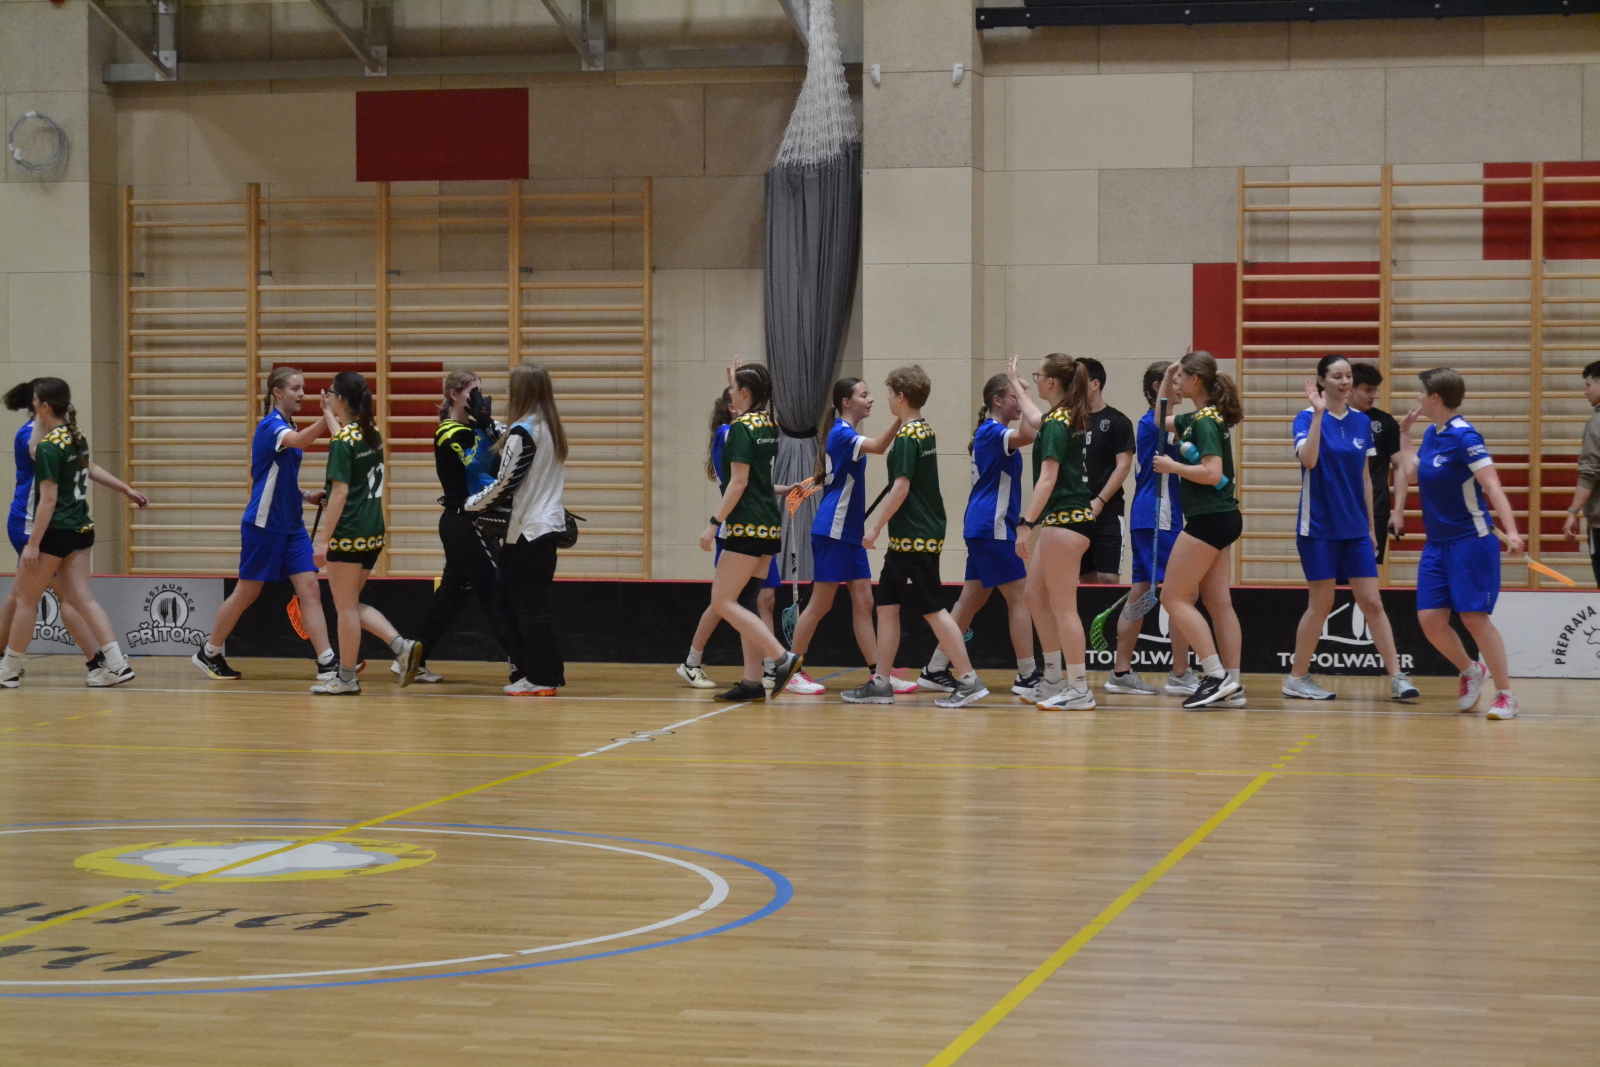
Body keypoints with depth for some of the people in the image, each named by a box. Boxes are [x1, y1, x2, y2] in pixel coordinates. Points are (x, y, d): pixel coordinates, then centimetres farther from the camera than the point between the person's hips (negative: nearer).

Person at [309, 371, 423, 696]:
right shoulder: (372, 434, 9)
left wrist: (322, 540, -18)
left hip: (348, 534, -8)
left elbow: (340, 492, -18)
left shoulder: (343, 441, -14)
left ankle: (346, 678, 8)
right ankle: (403, 647, 3)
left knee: (346, 608, 2)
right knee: (353, 605, 17)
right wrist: (330, 418, 35)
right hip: (373, 533, 8)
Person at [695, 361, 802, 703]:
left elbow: (738, 482, -18)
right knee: (747, 604, 11)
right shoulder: (767, 425, 12)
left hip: (747, 525, -9)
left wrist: (714, 522, -18)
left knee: (723, 601, -6)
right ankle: (753, 681, 7)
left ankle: (782, 657, -14)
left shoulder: (741, 428, -12)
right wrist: (735, 380, 35)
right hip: (769, 525, 9)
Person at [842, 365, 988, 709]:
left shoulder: (906, 437, -14)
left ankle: (969, 681, -6)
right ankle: (881, 683, 13)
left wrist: (877, 527, -15)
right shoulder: (926, 433, 14)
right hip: (906, 539, 10)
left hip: (914, 539, -10)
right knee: (886, 605, 11)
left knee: (932, 609, -7)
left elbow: (901, 487, -20)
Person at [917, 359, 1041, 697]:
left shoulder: (988, 434, 16)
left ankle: (935, 670, 12)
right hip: (993, 528, -10)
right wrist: (1019, 385, -21)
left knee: (971, 601, 10)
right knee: (1020, 597, -6)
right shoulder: (993, 432, -13)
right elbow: (1031, 429, -32)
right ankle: (1028, 675, -4)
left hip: (982, 529, 10)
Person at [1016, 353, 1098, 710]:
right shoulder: (1067, 418, 12)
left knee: (1063, 607, -7)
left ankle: (1079, 690, -6)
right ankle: (1053, 680, 24)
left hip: (1066, 520, -10)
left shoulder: (1057, 422, -15)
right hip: (1060, 519, 10)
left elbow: (1047, 479, -21)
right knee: (1036, 597, 17)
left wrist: (1026, 524, -23)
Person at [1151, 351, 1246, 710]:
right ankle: (1232, 686, 8)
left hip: (1209, 519, -10)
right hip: (1220, 518, 10)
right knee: (1219, 602, 8)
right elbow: (1160, 423, 31)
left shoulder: (1205, 421, -15)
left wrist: (1172, 466, -15)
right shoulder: (1197, 418, 13)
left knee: (1174, 598, -6)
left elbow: (1212, 473, -25)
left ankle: (1217, 676, -11)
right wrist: (1165, 388, 18)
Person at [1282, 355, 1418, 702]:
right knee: (1321, 604, -1)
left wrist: (1371, 527, 13)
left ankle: (1397, 677, -2)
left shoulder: (1362, 422, 8)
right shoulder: (1308, 418, -6)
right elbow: (1308, 459, -25)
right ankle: (1297, 677, 12)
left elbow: (1365, 478, 14)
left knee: (1372, 602, 0)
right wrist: (1319, 413, -27)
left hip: (1355, 528, 4)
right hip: (1318, 527, -4)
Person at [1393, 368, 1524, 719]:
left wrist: (1511, 531, -33)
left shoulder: (1464, 436, -15)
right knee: (1430, 618, 0)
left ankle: (1505, 695, 1)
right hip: (1437, 545, 7)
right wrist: (1405, 433, 23)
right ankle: (1471, 671, 24)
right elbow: (1410, 473, 25)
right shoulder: (1431, 435, 10)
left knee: (1474, 617, -10)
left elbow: (1492, 486, -22)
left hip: (1470, 541, -7)